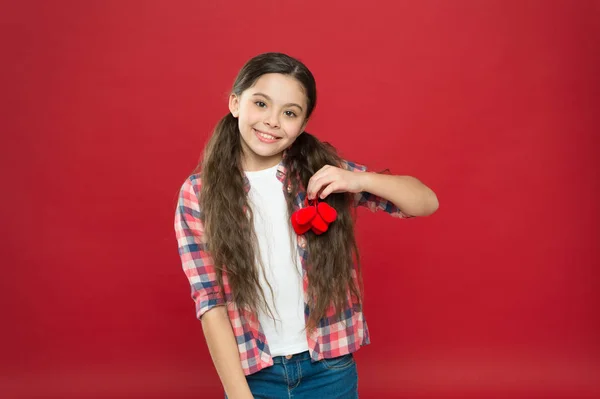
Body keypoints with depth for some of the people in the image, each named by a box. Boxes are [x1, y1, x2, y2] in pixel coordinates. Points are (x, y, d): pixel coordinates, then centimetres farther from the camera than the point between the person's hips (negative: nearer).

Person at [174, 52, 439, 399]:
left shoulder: (324, 171, -5)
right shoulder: (198, 194, -7)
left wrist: (360, 180, -21)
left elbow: (427, 203, -4)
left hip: (331, 368, 1)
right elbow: (210, 303, -9)